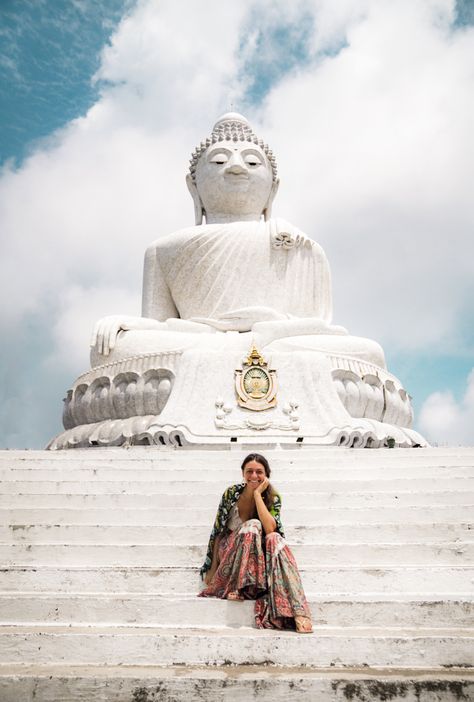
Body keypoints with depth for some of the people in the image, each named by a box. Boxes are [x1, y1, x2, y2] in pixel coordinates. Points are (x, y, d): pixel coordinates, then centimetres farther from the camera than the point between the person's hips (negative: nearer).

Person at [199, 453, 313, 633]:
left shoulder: (272, 498, -8)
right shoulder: (232, 493, -10)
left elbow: (270, 529, -26)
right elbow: (218, 531, -5)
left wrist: (257, 493, -23)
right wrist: (213, 569, -6)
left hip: (259, 553, 1)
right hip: (230, 551, -1)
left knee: (276, 540, -33)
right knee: (252, 526, -31)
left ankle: (296, 609, -42)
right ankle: (239, 587, -31)